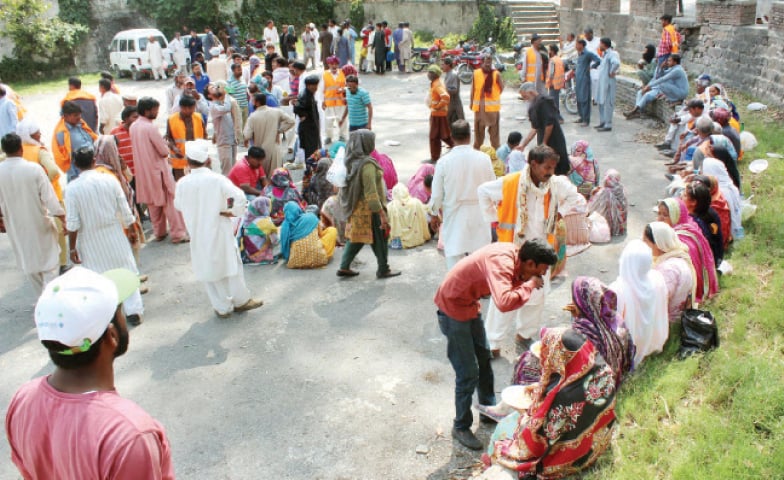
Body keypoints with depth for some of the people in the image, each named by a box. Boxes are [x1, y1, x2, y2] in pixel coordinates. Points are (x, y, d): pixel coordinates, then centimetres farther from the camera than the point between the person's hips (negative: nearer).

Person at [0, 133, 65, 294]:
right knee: (50, 262, 9)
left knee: (29, 263, 19)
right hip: (39, 223, -4)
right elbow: (49, 197, -18)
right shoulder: (34, 168, -19)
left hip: (16, 226, 4)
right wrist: (63, 219, -9)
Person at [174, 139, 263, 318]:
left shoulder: (182, 183, -9)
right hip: (220, 231, -2)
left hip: (198, 235, 2)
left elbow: (178, 206, 6)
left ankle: (222, 307, 23)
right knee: (231, 265, 15)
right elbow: (240, 198, -23)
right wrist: (232, 212, -9)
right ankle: (241, 301, 27)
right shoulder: (217, 179, -16)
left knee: (208, 270, 14)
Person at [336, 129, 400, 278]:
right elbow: (371, 193, -26)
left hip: (355, 208, 8)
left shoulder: (351, 161, 2)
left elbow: (347, 187, 11)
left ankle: (344, 267, 23)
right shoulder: (367, 165, -24)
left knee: (356, 237, 20)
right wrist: (382, 214, -22)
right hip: (369, 209, -8)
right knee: (380, 237, 9)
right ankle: (383, 270, 21)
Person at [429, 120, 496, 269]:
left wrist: (434, 214, 11)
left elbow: (437, 194, -5)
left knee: (454, 259, 6)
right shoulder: (484, 158, -9)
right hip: (479, 215, 2)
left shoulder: (444, 162, -12)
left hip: (454, 217, -1)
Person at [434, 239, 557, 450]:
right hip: (453, 307, -10)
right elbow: (504, 302, -47)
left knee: (484, 357, 23)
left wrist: (523, 281, -15)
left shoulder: (513, 254, -7)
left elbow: (509, 284, 5)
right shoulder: (501, 262, -33)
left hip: (470, 303, 10)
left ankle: (488, 409, 42)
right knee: (468, 373, -3)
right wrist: (529, 285, -31)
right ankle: (461, 427, 16)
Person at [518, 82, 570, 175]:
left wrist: (544, 142, -15)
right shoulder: (534, 106, 13)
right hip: (545, 143, 9)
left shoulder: (543, 101, -15)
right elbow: (534, 128, 18)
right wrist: (523, 145, 15)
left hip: (554, 143, -9)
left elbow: (550, 123, -22)